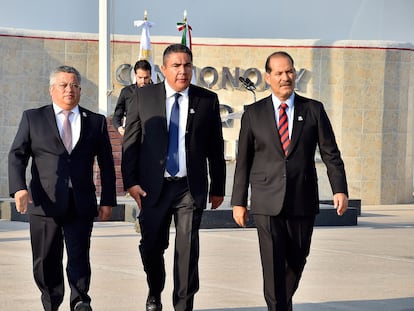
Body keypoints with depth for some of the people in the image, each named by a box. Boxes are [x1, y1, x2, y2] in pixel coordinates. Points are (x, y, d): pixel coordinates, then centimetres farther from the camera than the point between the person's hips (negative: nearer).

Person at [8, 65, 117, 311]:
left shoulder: (96, 122, 12)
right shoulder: (33, 118, 9)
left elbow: (107, 165, 12)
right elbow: (17, 155, 4)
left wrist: (108, 200, 6)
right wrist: (19, 188, -12)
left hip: (81, 205, 0)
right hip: (44, 204, 0)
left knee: (79, 259, -5)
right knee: (46, 262, 8)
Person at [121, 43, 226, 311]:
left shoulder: (207, 100, 2)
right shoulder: (143, 96, 2)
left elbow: (215, 147, 6)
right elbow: (130, 142, 3)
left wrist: (218, 187, 7)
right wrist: (131, 181, -5)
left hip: (191, 188, 0)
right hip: (153, 186, 1)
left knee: (188, 250, -2)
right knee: (151, 246, 8)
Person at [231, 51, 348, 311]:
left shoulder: (314, 110, 5)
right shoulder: (254, 114, 5)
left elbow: (331, 153, 2)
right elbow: (243, 161, 8)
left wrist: (340, 189, -10)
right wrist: (238, 201, 5)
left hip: (303, 202, 1)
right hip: (268, 203, -1)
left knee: (296, 263, 12)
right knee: (273, 266, -8)